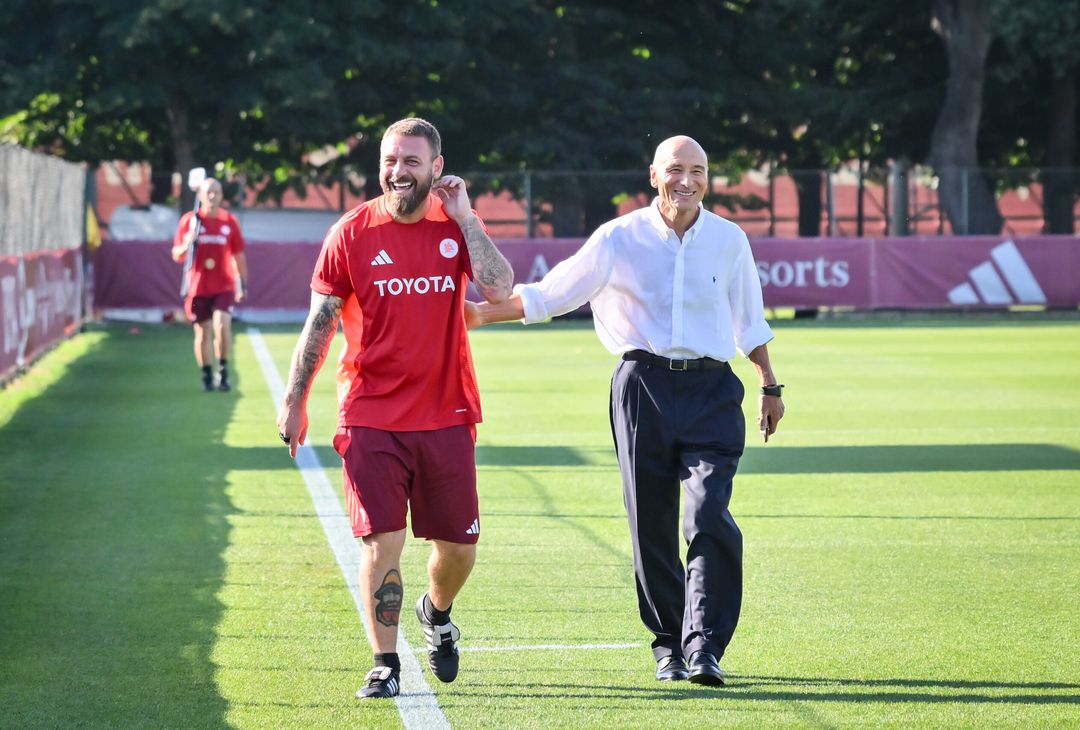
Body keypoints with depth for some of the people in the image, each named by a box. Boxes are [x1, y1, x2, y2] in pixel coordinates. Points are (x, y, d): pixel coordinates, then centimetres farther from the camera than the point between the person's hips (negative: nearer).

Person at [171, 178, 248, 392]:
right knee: (202, 332, 4)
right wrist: (186, 246, -17)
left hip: (224, 286, 0)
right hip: (198, 286, 0)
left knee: (222, 325, -19)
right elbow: (176, 255, 4)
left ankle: (223, 369, -3)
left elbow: (238, 255, 13)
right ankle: (207, 376, 16)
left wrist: (242, 283, 11)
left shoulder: (229, 221, 5)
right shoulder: (189, 220, 2)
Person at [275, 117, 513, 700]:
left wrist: (462, 216, -12)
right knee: (382, 543, -8)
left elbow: (499, 289, -14)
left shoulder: (458, 225, 3)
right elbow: (320, 323, 3)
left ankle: (437, 611, 41)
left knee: (458, 544, 9)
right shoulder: (353, 232, -1)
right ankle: (384, 664, 4)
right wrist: (295, 401, 2)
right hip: (371, 418, -2)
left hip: (447, 416, 2)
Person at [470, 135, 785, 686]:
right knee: (651, 525, 2)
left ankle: (704, 647, -15)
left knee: (709, 517, -15)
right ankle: (668, 644, 15)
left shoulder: (729, 240, 7)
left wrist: (769, 387, 24)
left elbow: (748, 321, 20)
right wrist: (481, 314, -8)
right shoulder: (619, 239, 1)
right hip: (644, 387, 0)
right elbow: (548, 296, 1)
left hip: (711, 391, 0)